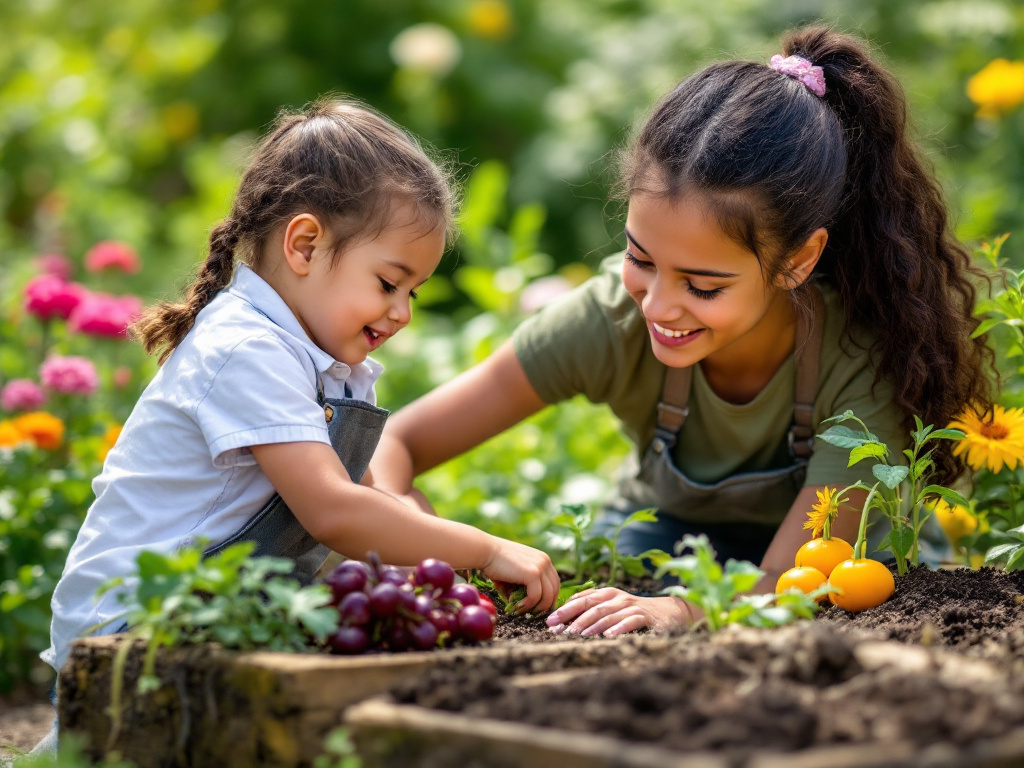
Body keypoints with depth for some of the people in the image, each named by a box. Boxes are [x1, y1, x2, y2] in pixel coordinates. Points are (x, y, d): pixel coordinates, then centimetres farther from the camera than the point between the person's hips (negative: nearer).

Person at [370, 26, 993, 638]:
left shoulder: (864, 358, -34)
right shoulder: (613, 319, -29)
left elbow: (785, 583, -36)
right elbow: (395, 444, -24)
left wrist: (684, 610, -60)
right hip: (661, 535, 1)